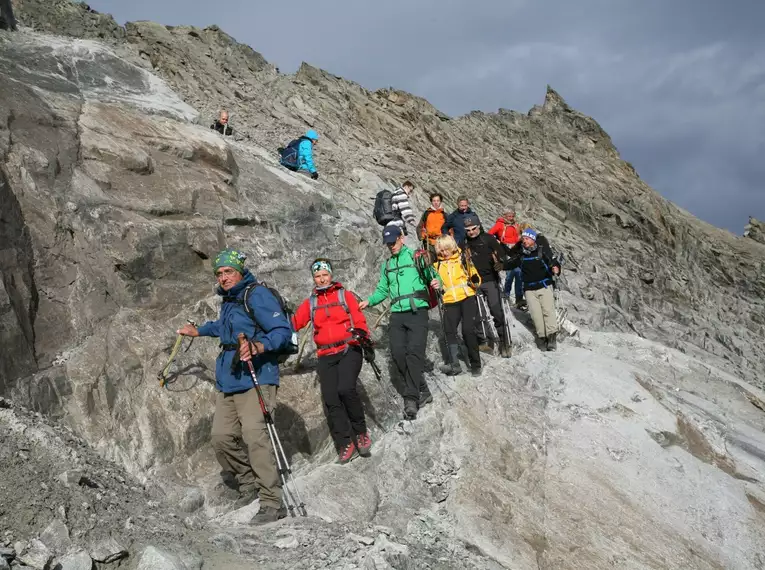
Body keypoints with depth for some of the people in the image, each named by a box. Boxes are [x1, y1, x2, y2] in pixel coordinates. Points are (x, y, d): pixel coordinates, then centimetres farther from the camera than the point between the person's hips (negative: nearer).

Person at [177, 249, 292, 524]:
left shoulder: (257, 295, -9)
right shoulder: (228, 300, 20)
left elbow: (283, 330, -18)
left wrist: (258, 346, -34)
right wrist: (198, 331, 50)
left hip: (255, 379, -9)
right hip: (228, 382, 9)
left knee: (254, 437, -18)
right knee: (221, 438, 6)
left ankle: (272, 504, -16)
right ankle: (249, 483, 27)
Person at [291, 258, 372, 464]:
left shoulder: (345, 295, 10)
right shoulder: (310, 303, 16)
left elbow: (359, 321, 5)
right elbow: (294, 324, 5)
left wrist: (366, 339, -12)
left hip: (349, 350, -3)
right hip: (326, 356, 3)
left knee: (345, 389, -24)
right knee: (331, 400, -6)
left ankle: (360, 432, -5)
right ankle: (345, 444, 1)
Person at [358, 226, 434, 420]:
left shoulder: (416, 256, 6)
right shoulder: (386, 265, 20)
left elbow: (433, 276, 2)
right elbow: (383, 290, 23)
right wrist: (369, 301, 6)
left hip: (417, 311, -5)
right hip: (397, 315, 5)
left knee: (414, 352, -17)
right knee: (398, 353, -8)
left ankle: (411, 398, -17)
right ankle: (421, 390, 5)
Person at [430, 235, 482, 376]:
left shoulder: (463, 259, 4)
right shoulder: (438, 265, 15)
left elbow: (476, 280, 5)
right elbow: (438, 284, 25)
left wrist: (475, 281, -18)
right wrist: (436, 285, 1)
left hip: (467, 298, -4)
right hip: (450, 301, 4)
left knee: (468, 330, -12)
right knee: (449, 331, -13)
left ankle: (475, 365, -1)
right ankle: (454, 364, -18)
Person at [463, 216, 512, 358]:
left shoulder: (488, 239, 1)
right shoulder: (464, 244, 11)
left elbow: (502, 253, -3)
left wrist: (500, 263, -22)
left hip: (490, 281, -4)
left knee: (497, 312, -9)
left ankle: (504, 343, -3)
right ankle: (482, 341, 16)